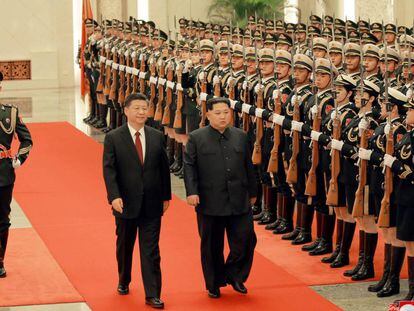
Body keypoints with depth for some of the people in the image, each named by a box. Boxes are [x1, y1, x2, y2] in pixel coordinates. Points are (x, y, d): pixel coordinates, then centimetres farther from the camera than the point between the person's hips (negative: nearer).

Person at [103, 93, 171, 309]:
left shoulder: (156, 137, 4)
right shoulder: (113, 138, -5)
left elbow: (164, 168, 9)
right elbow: (109, 170, -10)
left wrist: (166, 196, 9)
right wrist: (114, 196, -21)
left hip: (152, 204, 1)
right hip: (126, 203, -1)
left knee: (151, 250, -1)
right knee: (124, 246, 17)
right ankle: (123, 281, 38)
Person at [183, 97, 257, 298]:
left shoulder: (240, 136, 10)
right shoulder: (196, 138, 0)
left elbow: (248, 166, 16)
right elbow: (189, 166, -4)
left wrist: (252, 191, 18)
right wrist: (191, 191, -14)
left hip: (239, 202, 3)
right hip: (210, 203, -2)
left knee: (245, 240, 0)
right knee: (212, 246, 7)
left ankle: (234, 275, 22)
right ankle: (214, 284, 21)